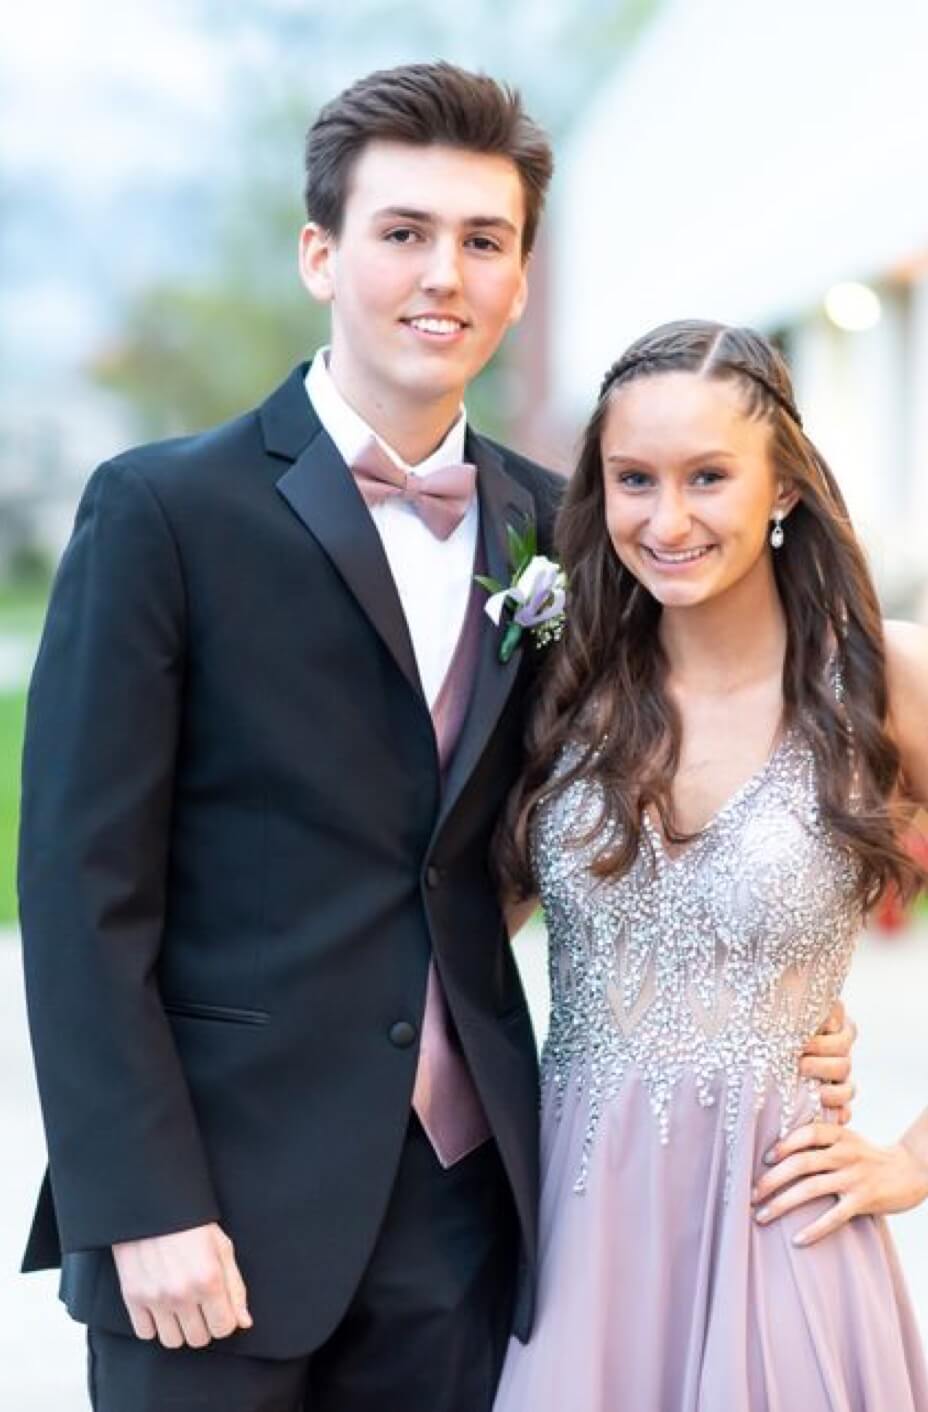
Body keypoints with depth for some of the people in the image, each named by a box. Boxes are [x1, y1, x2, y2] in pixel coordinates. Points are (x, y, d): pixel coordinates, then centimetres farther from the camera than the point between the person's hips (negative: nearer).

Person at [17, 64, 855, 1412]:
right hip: (225, 1199, -4)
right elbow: (85, 886, -9)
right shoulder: (165, 509, -7)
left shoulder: (547, 526, 7)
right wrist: (143, 1205, -14)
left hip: (464, 1197, 4)